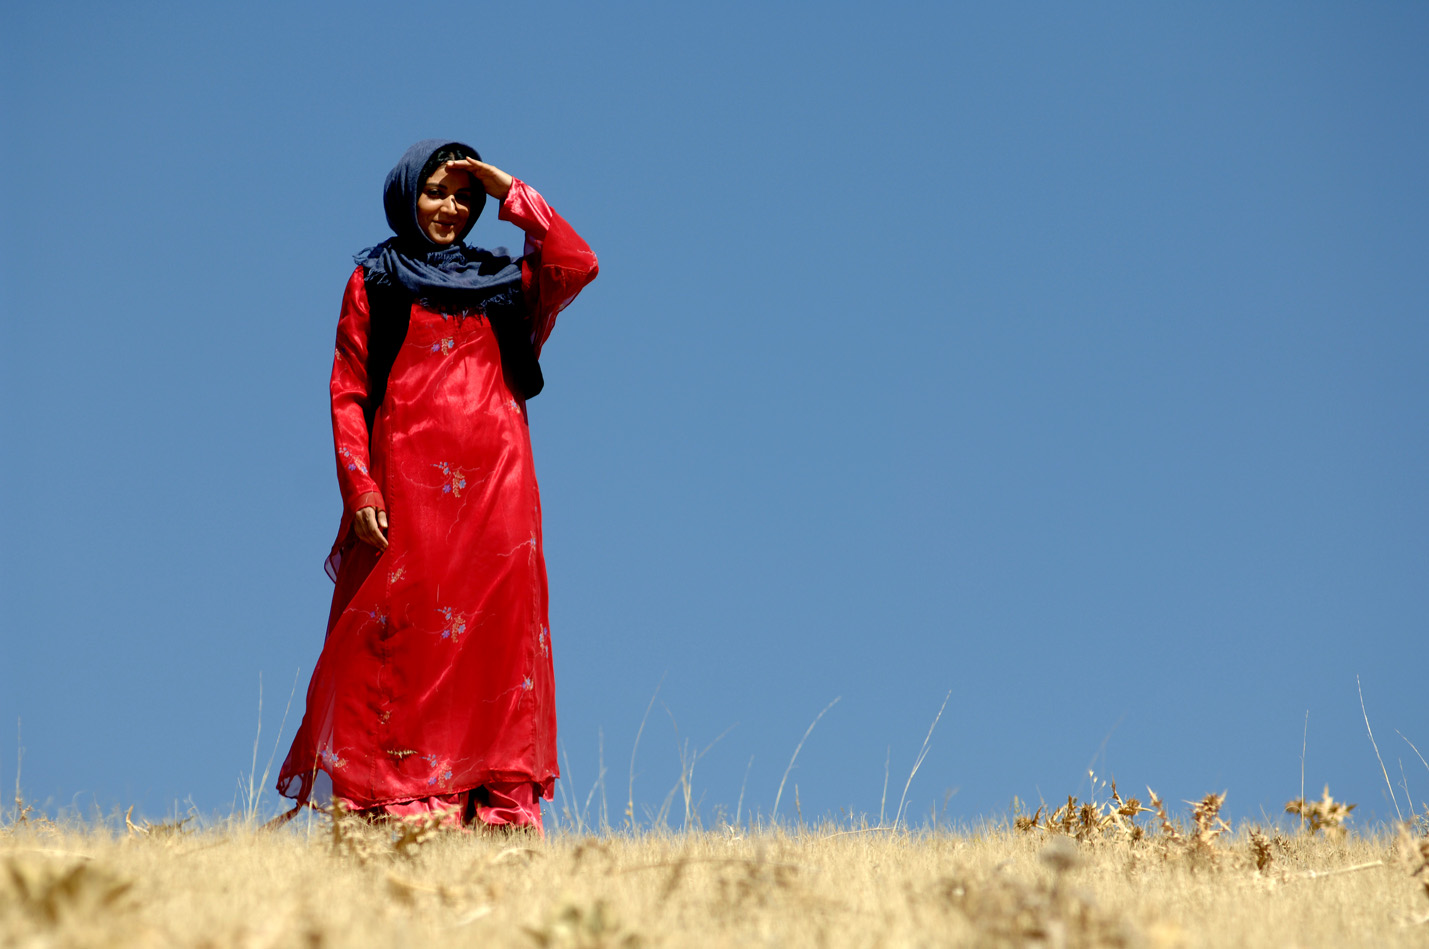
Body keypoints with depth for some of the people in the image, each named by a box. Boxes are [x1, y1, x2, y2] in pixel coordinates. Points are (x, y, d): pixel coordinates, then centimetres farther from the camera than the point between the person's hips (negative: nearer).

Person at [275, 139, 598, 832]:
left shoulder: (501, 279, 19)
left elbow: (578, 266, 0)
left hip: (494, 481, 3)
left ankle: (500, 801, -3)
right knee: (406, 628, -9)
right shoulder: (375, 280, 12)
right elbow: (348, 392, 4)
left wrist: (513, 196, 3)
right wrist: (360, 489, -8)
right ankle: (398, 799, -11)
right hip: (408, 478, -3)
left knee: (497, 629, -3)